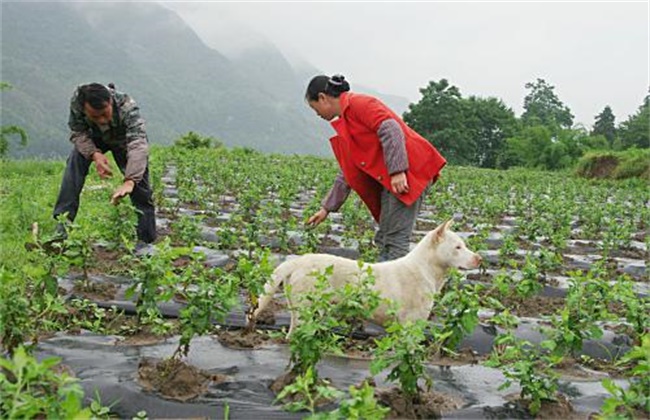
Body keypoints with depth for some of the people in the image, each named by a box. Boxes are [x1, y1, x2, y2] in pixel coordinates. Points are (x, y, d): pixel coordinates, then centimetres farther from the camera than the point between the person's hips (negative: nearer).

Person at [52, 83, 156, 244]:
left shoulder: (128, 108, -44)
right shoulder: (76, 100, -35)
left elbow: (138, 145, -53)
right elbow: (77, 132, -22)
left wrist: (129, 181, -67)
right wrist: (94, 154, -42)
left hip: (125, 140, -2)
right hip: (95, 138, 2)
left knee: (140, 187, -12)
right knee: (75, 161, -26)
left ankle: (147, 241, 1)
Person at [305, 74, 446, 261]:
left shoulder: (357, 103, -5)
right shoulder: (345, 121, 24)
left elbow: (391, 130, -18)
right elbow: (347, 173, 26)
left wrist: (397, 171, -24)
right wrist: (327, 208, 25)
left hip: (409, 171, -10)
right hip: (388, 178, 10)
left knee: (396, 238, -12)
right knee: (383, 239, 10)